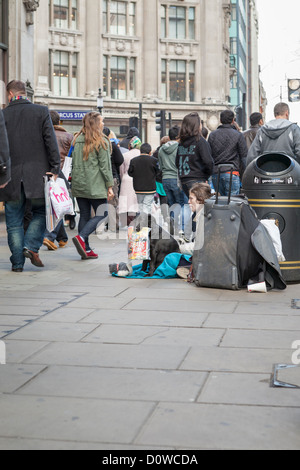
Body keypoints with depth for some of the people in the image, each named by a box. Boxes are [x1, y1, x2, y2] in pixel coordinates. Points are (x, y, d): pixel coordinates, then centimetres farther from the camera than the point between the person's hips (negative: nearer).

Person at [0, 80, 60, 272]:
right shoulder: (42, 111, 0)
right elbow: (51, 142, -5)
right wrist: (55, 169, -1)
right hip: (37, 175, -1)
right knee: (41, 213, 15)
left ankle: (17, 262, 7)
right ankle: (31, 246, -4)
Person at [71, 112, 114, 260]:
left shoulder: (78, 141, 10)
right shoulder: (101, 142, -6)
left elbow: (74, 164, 12)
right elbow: (105, 166, -8)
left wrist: (75, 182, 18)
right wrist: (110, 186, -5)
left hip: (79, 185, 6)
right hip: (95, 185, -6)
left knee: (84, 215, 9)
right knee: (101, 214, 1)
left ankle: (86, 249, 7)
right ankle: (81, 237, -18)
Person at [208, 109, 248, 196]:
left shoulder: (212, 135, 10)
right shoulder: (238, 135, -1)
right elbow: (244, 157, -2)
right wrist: (243, 176, 4)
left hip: (215, 173, 4)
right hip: (231, 173, -4)